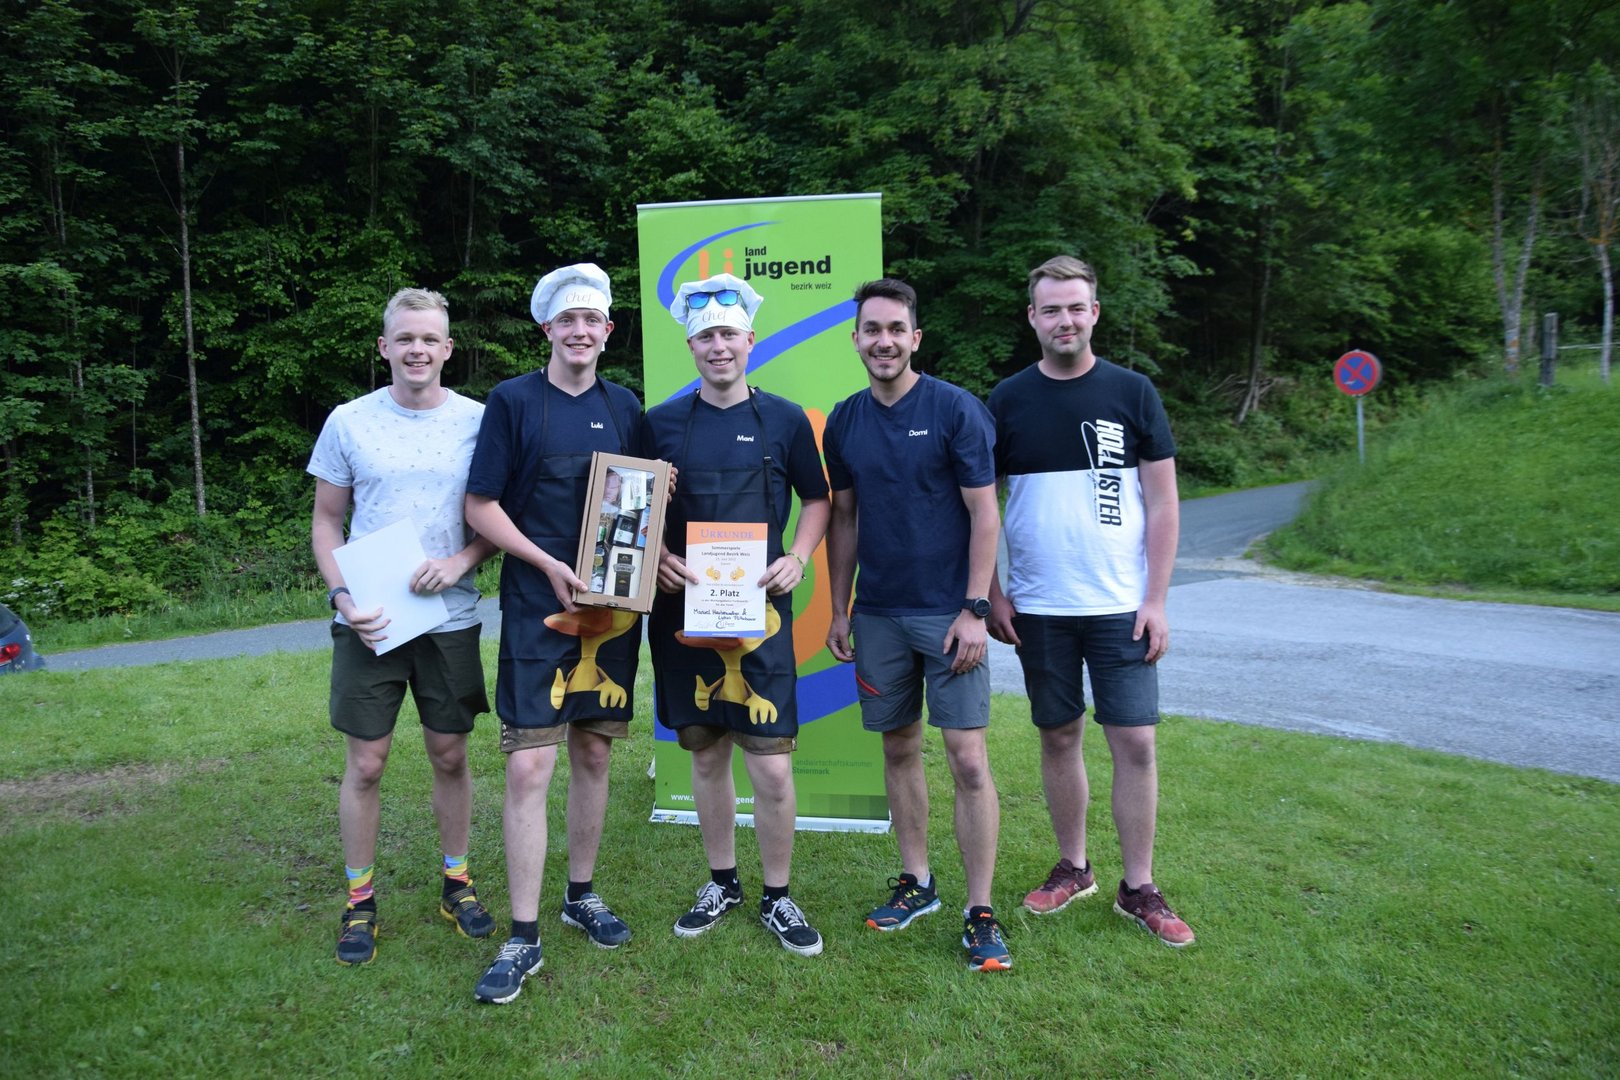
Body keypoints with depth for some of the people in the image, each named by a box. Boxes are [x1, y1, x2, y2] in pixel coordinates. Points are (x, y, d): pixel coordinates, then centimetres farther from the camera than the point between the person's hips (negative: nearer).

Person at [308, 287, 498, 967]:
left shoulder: (479, 421, 0)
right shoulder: (349, 421, 1)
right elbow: (326, 522, 6)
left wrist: (461, 560, -14)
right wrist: (342, 597, -9)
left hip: (451, 619, 1)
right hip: (368, 622, 0)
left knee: (450, 756, 11)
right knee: (365, 763, 5)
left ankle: (457, 883, 29)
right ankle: (359, 900, 22)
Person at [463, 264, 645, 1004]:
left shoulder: (624, 407, 9)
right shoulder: (512, 401, -3)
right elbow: (481, 506, -5)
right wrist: (549, 564, -16)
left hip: (610, 605, 4)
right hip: (536, 608, -4)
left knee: (593, 755, 13)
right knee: (529, 766, -6)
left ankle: (582, 894, 31)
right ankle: (523, 938, 5)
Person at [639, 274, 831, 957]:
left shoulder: (784, 420, 3)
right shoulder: (662, 423, 6)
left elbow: (816, 499, 12)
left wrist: (798, 557, -5)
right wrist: (659, 558, -8)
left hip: (761, 611, -2)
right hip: (684, 611, 2)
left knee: (772, 766, -3)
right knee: (706, 755, 12)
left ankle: (777, 897, 18)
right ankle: (721, 883, 31)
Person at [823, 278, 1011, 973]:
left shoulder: (956, 409, -6)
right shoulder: (845, 421, 7)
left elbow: (984, 514, -7)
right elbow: (843, 519, 12)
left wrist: (973, 610, -13)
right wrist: (838, 611, 9)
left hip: (947, 614, -4)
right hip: (878, 615, 4)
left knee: (968, 758, -4)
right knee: (899, 749, 12)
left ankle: (980, 914, 7)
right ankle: (916, 883, 28)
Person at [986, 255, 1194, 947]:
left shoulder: (1131, 392, 0)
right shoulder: (1007, 401, 3)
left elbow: (1162, 504, 0)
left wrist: (1155, 599, -6)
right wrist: (991, 593, 0)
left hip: (1120, 606, -1)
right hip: (1037, 609, 1)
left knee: (1135, 741, -1)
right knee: (1059, 736, 10)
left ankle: (1139, 889, 14)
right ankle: (1073, 868, 26)